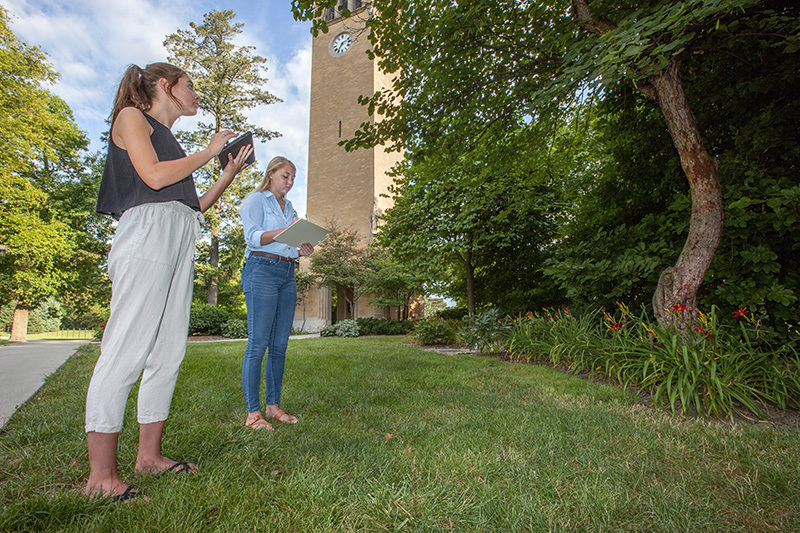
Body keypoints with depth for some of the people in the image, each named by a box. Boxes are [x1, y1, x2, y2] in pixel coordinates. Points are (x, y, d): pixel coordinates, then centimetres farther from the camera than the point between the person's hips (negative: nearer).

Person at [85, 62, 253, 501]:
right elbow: (154, 176, -7)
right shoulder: (130, 116, 11)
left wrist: (231, 171, 21)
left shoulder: (168, 138, 31)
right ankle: (101, 475, -5)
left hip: (179, 242, 8)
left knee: (169, 351, 3)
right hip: (146, 231, -8)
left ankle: (149, 455, 11)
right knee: (126, 349, -12)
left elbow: (195, 204, 24)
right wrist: (208, 152, 4)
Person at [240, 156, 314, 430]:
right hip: (262, 269, -7)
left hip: (287, 274, 7)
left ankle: (273, 406, 13)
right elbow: (253, 236, -9)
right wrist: (285, 231, -22)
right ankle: (253, 412, 0)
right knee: (258, 342, -8)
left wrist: (302, 248, 1)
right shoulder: (256, 200, 5)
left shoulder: (289, 207, 24)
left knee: (280, 344, 5)